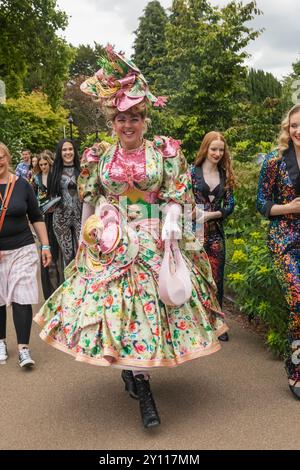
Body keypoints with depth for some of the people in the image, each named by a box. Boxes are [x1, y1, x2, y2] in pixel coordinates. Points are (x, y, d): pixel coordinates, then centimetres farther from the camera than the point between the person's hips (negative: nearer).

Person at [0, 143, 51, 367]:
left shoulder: (22, 185, 3)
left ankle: (24, 348, 2)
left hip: (22, 250, 0)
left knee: (22, 298, -5)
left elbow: (36, 217, 8)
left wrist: (45, 246, 5)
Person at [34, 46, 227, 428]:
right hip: (112, 245, 1)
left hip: (154, 242, -1)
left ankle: (132, 368, 26)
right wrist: (85, 238, 13)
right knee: (118, 305, 0)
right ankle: (142, 387, 14)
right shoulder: (99, 157, 6)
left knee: (150, 303, 2)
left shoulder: (164, 152, 0)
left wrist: (170, 236, -12)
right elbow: (89, 202, 13)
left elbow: (175, 199, -2)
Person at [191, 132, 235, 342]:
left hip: (216, 232, 3)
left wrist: (211, 214, -8)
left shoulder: (225, 175, 10)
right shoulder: (192, 171, -1)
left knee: (217, 279, 6)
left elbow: (230, 205, 7)